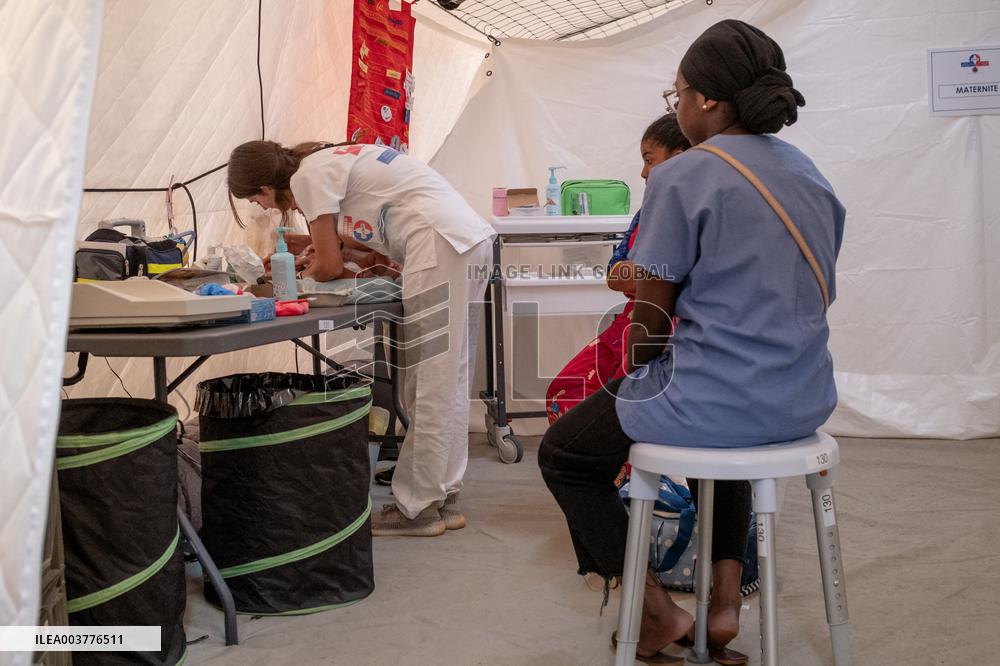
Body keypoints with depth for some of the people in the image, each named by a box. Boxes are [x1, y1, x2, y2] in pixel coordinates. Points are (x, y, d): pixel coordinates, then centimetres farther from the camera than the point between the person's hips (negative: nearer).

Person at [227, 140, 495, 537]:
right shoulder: (330, 161, 22)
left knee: (429, 382, -4)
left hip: (441, 247, -10)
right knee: (449, 379, 12)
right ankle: (443, 500, 19)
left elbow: (330, 267, -1)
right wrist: (327, 244, 19)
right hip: (473, 240, 10)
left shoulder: (308, 176, -5)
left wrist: (298, 278, 18)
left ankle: (417, 509, 3)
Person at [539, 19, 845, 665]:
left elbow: (649, 318, -10)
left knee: (563, 454, 17)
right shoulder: (811, 174, 9)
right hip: (806, 400, 7)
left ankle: (659, 611, 16)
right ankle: (724, 601, 32)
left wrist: (637, 372, 10)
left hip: (717, 404, -7)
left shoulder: (681, 179, -13)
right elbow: (819, 297, 16)